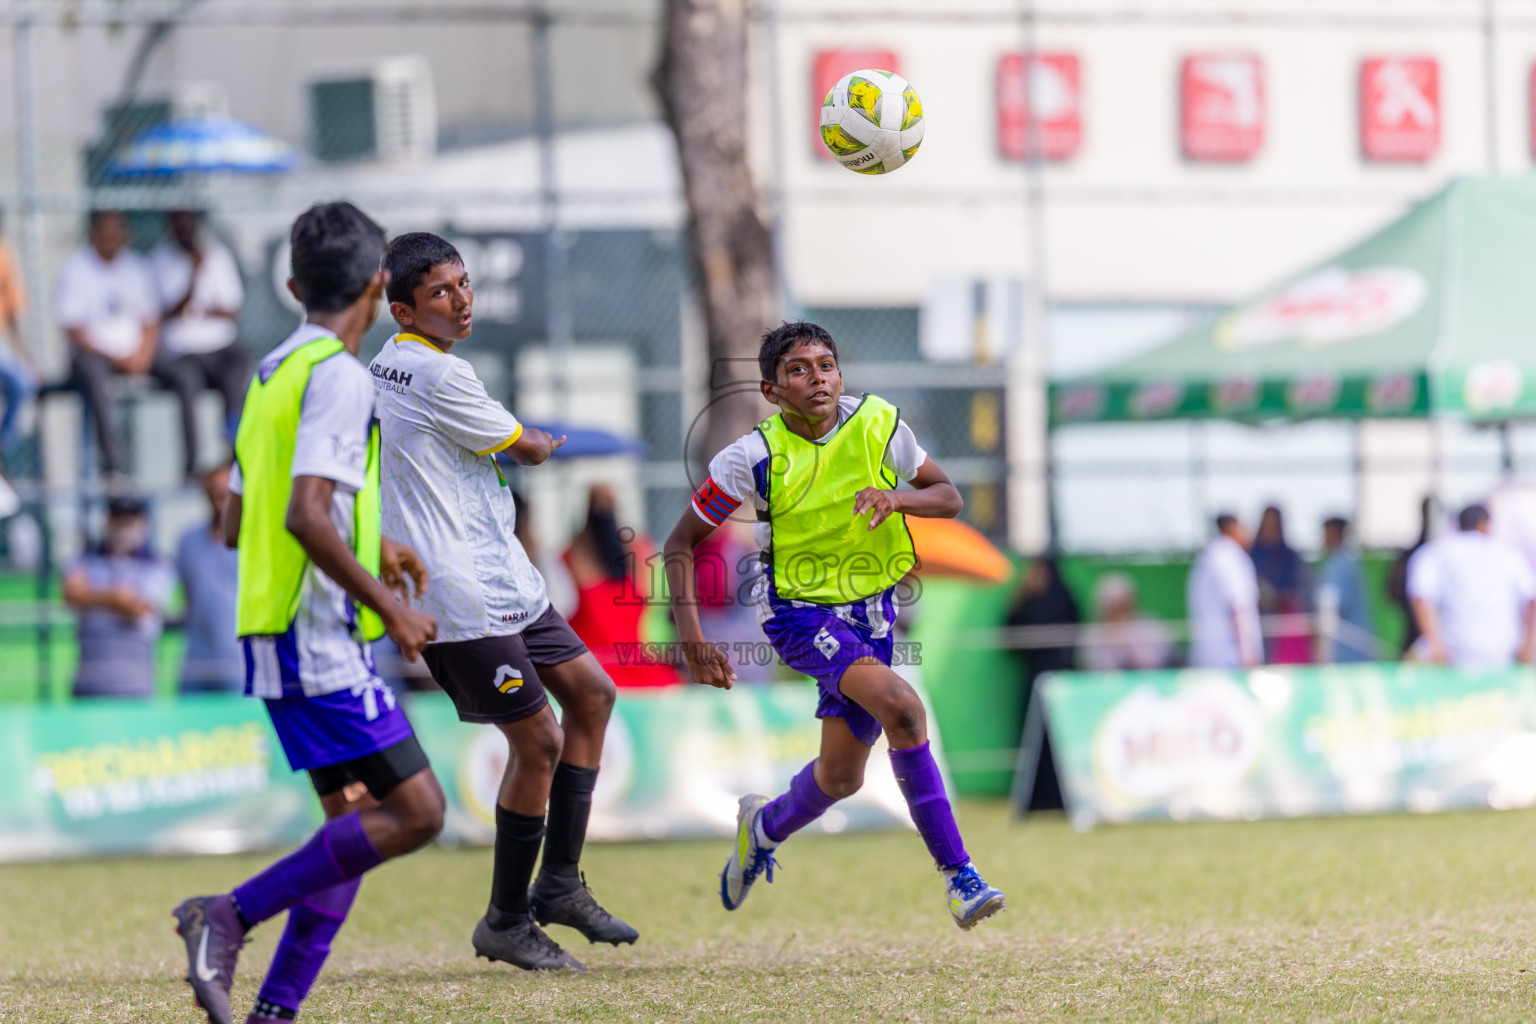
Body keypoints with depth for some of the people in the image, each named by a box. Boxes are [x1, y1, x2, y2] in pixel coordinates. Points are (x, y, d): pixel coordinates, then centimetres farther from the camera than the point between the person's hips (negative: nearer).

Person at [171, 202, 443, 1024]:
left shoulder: (273, 372, 15)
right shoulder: (339, 376, -13)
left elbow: (239, 524, 22)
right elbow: (307, 516, -24)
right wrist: (385, 601, -16)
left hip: (275, 633, 10)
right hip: (319, 639, -10)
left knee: (355, 824, 10)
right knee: (415, 812, -11)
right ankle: (232, 915, -14)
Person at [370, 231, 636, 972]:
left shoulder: (388, 366, 12)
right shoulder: (438, 376, -18)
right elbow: (526, 450, -6)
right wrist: (539, 441, 16)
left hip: (501, 580, 11)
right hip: (463, 598, -11)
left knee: (590, 693, 14)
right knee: (537, 741, -8)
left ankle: (559, 883, 16)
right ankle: (505, 922, 4)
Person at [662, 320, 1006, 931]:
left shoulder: (879, 425, -8)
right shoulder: (753, 458, -15)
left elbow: (948, 498, 3)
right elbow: (682, 542, -6)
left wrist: (898, 498, -20)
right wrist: (691, 635, -16)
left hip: (869, 611, 5)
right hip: (797, 609, -5)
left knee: (842, 776, 7)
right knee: (900, 706, -28)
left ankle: (764, 828, 43)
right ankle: (958, 876, -24)